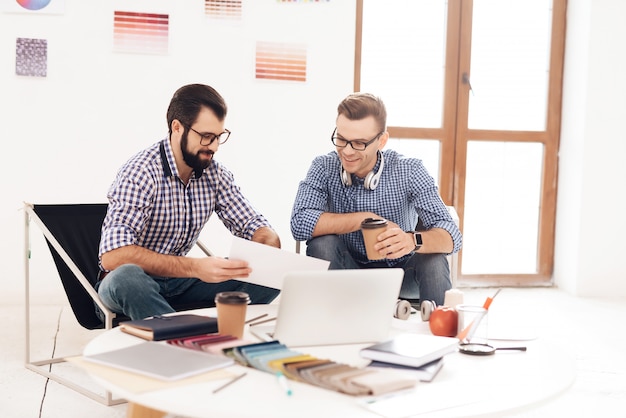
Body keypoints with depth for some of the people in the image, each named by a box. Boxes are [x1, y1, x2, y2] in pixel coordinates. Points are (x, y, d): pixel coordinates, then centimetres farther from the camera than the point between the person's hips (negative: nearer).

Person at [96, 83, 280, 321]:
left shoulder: (216, 174, -2)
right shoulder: (140, 173, -21)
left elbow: (253, 225, 4)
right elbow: (113, 256, -32)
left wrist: (270, 251, -21)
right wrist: (195, 267, -41)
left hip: (179, 279, 6)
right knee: (126, 277, -40)